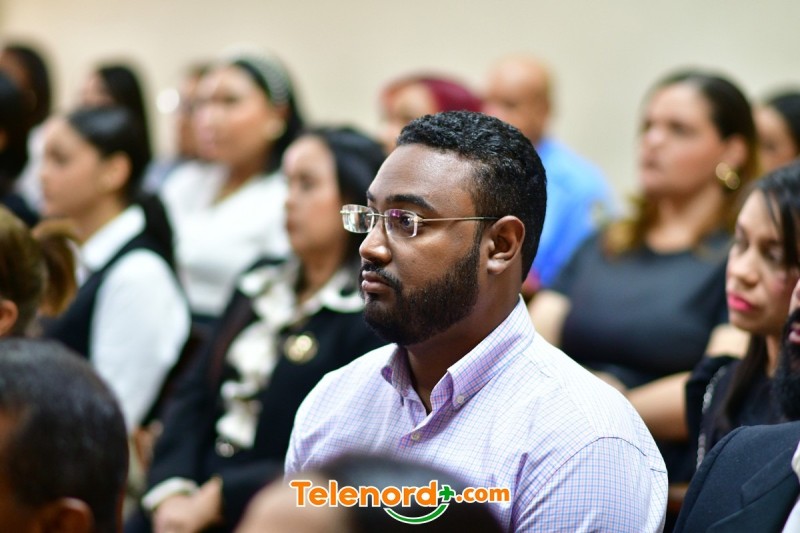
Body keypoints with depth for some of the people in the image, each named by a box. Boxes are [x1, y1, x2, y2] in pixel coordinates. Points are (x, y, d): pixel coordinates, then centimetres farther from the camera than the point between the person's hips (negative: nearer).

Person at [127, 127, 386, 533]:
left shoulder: (372, 316, -5)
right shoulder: (261, 283, 16)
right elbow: (193, 395, 11)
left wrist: (215, 500, -14)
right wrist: (170, 491, -6)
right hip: (191, 499, 6)